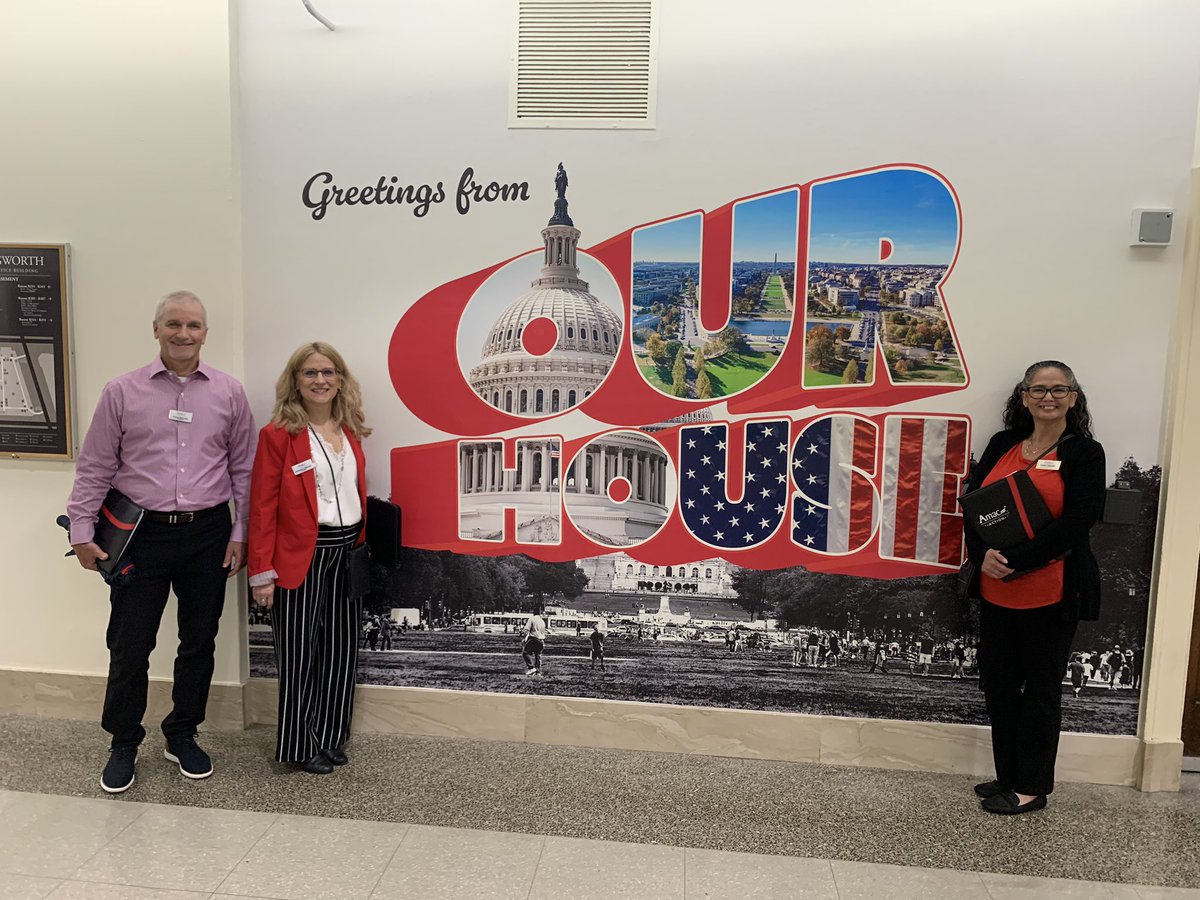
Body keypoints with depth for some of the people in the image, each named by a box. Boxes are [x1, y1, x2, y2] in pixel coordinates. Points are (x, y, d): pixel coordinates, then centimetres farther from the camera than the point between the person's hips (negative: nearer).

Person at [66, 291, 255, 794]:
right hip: (141, 534, -1)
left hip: (208, 534, 1)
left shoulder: (228, 393, 2)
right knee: (129, 646, 6)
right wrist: (82, 532, -1)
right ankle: (123, 744, 27)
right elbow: (94, 469, 3)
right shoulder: (122, 392, 0)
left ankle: (182, 736, 31)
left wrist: (239, 534, 2)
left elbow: (244, 469, 5)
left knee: (199, 643, 12)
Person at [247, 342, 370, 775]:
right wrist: (262, 572, -13)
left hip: (348, 553, 6)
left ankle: (330, 738, 28)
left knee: (341, 648, 12)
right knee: (300, 652, 5)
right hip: (301, 556, -6)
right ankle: (301, 745, 21)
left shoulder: (350, 432, 10)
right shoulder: (278, 433, -8)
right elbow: (262, 508, -9)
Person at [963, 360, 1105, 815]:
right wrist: (982, 553, -15)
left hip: (1051, 593, -5)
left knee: (1040, 689, 7)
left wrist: (1015, 560, -21)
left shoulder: (1084, 453, -5)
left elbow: (1077, 522, -16)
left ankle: (1031, 787, 22)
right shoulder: (1002, 445, 9)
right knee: (998, 684, 13)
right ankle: (1008, 777, 30)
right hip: (996, 590, 5)